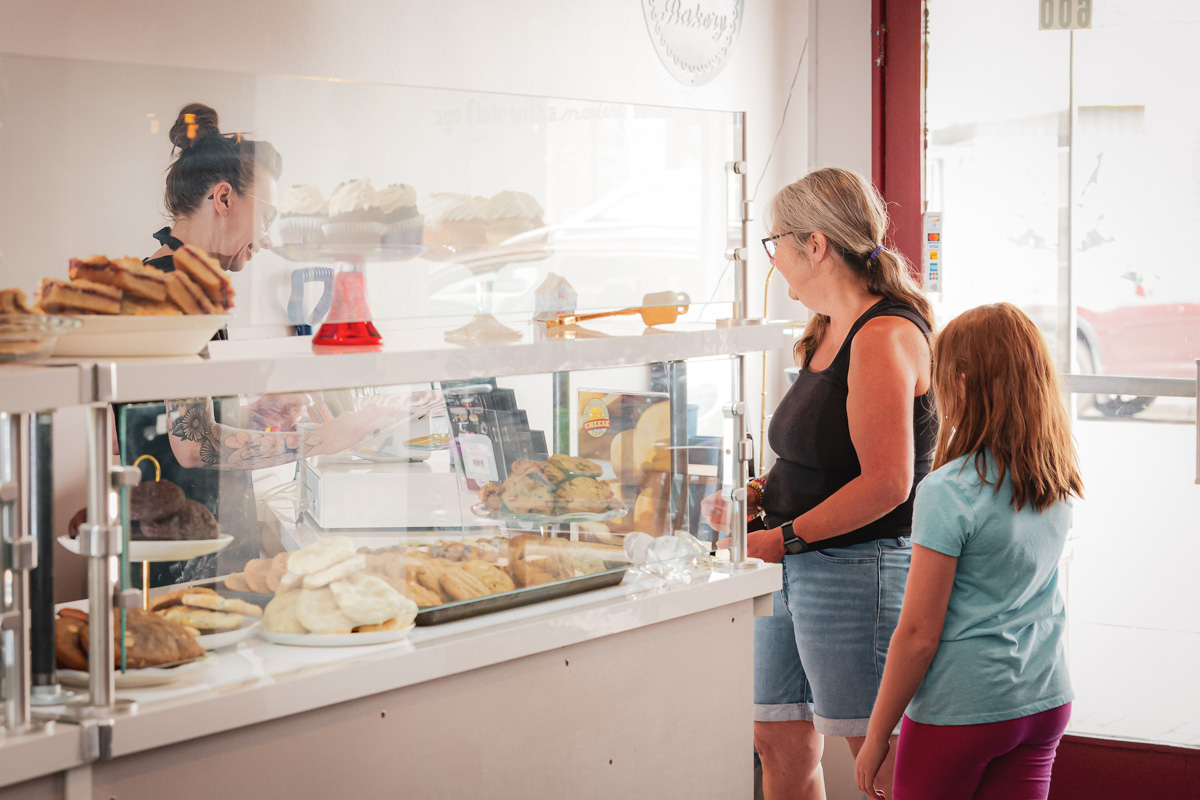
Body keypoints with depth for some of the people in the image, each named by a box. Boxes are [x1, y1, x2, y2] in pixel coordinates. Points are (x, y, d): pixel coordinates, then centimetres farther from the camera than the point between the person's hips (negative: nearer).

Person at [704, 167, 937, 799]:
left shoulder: (884, 337, -16)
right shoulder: (830, 332, 14)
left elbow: (887, 483, -22)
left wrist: (784, 538, -16)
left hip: (856, 571, -10)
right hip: (795, 571, 10)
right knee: (779, 741, 13)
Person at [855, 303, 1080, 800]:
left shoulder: (948, 492, -18)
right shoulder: (1059, 484, 0)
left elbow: (918, 634, -17)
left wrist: (875, 738, -7)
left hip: (960, 712, -6)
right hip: (1046, 702, 6)